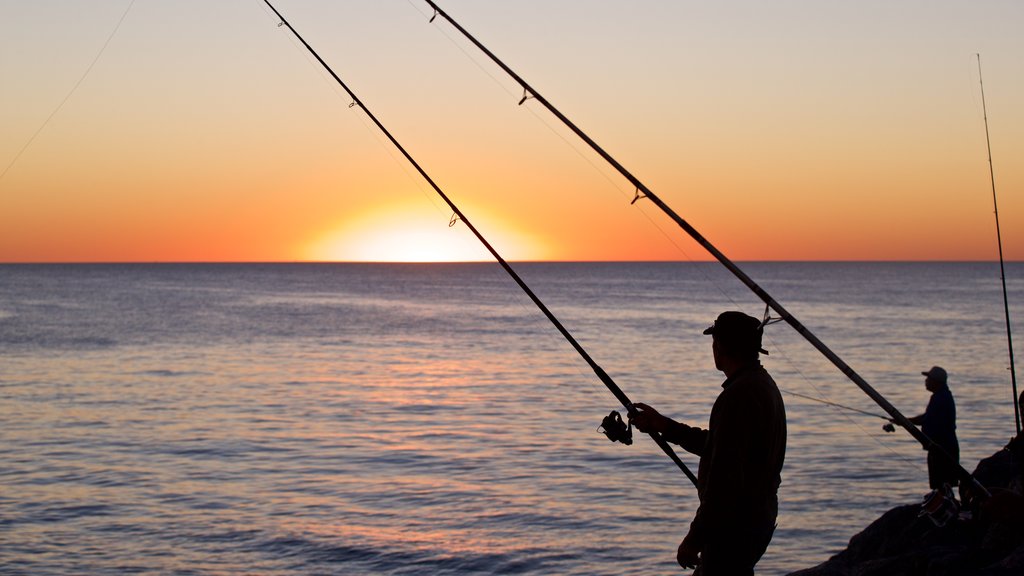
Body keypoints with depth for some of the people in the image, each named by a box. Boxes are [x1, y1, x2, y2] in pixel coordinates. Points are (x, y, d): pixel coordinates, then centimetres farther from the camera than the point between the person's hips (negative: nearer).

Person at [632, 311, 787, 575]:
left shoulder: (738, 394, -21)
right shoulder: (763, 385, 12)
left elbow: (725, 475, -25)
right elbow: (717, 446, 22)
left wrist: (695, 538, -20)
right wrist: (662, 425, 25)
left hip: (735, 526, -10)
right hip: (758, 519, 10)